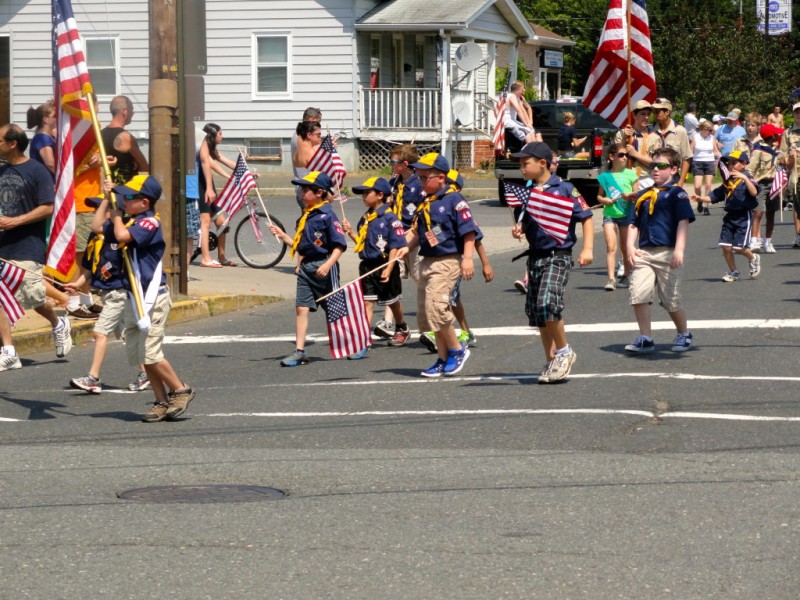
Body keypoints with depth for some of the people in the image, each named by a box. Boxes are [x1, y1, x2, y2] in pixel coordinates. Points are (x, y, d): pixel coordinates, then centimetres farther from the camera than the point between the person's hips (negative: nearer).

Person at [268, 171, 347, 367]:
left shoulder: (327, 215, -12)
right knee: (301, 308, -2)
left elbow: (339, 245, -15)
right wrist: (282, 236, 7)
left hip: (324, 266, -7)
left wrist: (328, 265, -24)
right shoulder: (305, 217, 13)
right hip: (306, 267, 7)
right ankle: (299, 351, -3)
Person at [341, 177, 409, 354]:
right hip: (367, 266, 5)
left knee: (392, 301, 15)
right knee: (366, 302, -3)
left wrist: (388, 269, -20)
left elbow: (395, 246, -16)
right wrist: (351, 232, 0)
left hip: (385, 266, -5)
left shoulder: (390, 218, -14)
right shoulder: (365, 219, 8)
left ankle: (402, 329, 40)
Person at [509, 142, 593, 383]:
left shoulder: (564, 189, -8)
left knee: (548, 303, -23)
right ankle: (552, 361, 19)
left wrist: (587, 248, -14)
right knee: (535, 310, 7)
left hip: (558, 256, -7)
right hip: (534, 256, 7)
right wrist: (518, 230, -3)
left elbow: (586, 218, -5)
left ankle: (564, 351, -3)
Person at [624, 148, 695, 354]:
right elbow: (634, 224, 17)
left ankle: (684, 334, 25)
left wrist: (679, 250, -20)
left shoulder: (676, 193, -2)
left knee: (671, 300, 3)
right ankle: (645, 338, -4)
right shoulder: (643, 195, 16)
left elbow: (683, 222, -10)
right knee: (638, 296, -11)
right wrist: (630, 246, 1)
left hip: (667, 253, -5)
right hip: (643, 253, 5)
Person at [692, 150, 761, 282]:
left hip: (744, 217, -6)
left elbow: (754, 192, -25)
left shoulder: (747, 179, -6)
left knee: (738, 247, -9)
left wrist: (744, 177, -33)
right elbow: (715, 196, 17)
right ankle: (733, 272, 17)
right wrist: (700, 198, 5)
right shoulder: (728, 182, 14)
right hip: (730, 216, 6)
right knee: (725, 245, -1)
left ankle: (753, 259, 23)